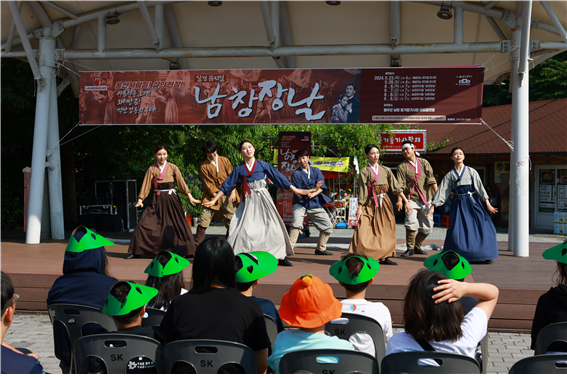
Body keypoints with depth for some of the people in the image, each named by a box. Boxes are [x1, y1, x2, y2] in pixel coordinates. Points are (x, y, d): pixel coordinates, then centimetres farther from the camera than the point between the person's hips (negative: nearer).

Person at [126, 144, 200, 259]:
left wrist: (190, 197, -11)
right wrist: (140, 200, -12)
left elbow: (181, 183, -2)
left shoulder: (173, 168, 2)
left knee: (177, 225, 2)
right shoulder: (151, 169, 4)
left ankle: (184, 251, 14)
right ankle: (137, 252, 4)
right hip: (157, 201, 1)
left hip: (171, 200, -1)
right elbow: (146, 185, -1)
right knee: (143, 224, -6)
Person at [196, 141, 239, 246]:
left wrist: (233, 192, -6)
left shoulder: (225, 160, 6)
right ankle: (197, 243, 2)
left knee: (231, 219, 4)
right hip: (212, 195, -1)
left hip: (228, 195, 1)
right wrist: (216, 196, -12)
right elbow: (208, 183, -2)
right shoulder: (203, 166, 1)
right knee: (203, 220, -7)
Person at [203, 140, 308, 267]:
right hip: (247, 201, 1)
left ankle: (281, 257, 6)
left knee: (272, 227, -3)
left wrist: (295, 190, 8)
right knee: (243, 229, -4)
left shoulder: (263, 165, 2)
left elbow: (279, 178, 6)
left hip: (262, 199, -1)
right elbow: (227, 185, 8)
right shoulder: (239, 169, 5)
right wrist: (214, 200, 5)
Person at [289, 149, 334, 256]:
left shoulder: (316, 171, 9)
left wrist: (314, 193, -20)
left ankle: (320, 248, 20)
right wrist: (314, 189, -11)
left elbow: (321, 187, 0)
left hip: (315, 203, 4)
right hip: (300, 203, -4)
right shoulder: (296, 173, -4)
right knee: (297, 223, -27)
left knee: (328, 226, 5)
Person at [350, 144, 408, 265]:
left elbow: (396, 187, 9)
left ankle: (384, 257, 15)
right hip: (370, 204, -4)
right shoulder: (364, 172, -1)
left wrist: (406, 201, 4)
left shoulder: (386, 170, 10)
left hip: (384, 203, 4)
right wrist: (360, 208, -12)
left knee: (386, 230, 5)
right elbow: (362, 191, -5)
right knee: (364, 230, -14)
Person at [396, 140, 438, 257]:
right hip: (411, 199, -3)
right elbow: (400, 185, -6)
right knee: (411, 223, -18)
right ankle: (410, 248, -1)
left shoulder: (424, 163, 10)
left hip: (425, 199, 3)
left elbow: (431, 180, 4)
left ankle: (417, 247, 23)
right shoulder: (402, 166, 4)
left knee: (427, 227, 4)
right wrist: (400, 200, -18)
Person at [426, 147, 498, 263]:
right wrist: (432, 207, 3)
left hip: (472, 202, 0)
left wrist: (487, 203, -8)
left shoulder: (471, 171, 6)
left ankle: (484, 255, 0)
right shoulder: (450, 175, 8)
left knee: (483, 227, -10)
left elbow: (480, 187, 1)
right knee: (458, 230, -7)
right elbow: (442, 192, 8)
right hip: (459, 204, 1)